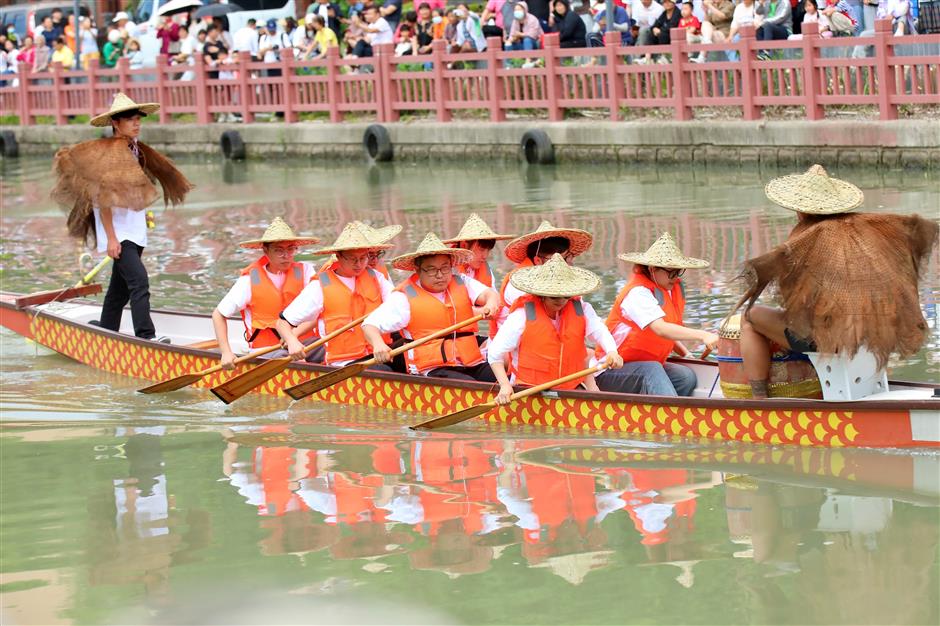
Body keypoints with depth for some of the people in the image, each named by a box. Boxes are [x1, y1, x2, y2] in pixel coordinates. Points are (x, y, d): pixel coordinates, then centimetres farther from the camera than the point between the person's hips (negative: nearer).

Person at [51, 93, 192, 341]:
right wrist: (111, 238, -19)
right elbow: (103, 199, -17)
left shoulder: (136, 150, 12)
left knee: (121, 287, 14)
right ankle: (146, 337, -24)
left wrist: (143, 214, 13)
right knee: (139, 281, -20)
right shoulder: (108, 153, -14)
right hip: (118, 233, -9)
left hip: (134, 231, 9)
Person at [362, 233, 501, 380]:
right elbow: (370, 325, -2)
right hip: (432, 370, -4)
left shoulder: (462, 283, 16)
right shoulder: (405, 297, 3)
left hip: (473, 366, 4)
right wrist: (378, 344, -24)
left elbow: (489, 294, 1)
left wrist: (491, 304, -24)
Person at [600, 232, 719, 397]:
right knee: (651, 371, -36)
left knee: (687, 377, -17)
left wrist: (685, 353, 5)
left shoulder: (672, 290, 10)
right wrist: (702, 336, -41)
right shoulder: (637, 293, -19)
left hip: (651, 366, 8)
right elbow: (660, 329, -34)